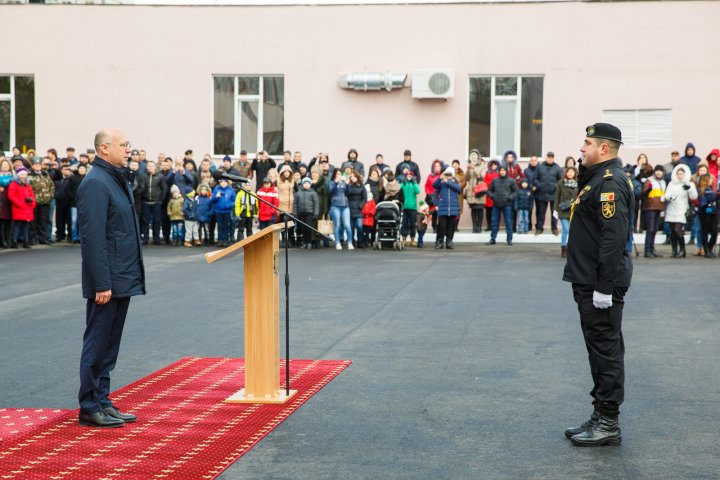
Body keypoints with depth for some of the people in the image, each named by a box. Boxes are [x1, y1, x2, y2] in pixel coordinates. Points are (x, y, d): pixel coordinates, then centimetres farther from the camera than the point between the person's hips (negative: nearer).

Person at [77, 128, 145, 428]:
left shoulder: (119, 180, 15)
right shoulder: (95, 183, -15)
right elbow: (93, 238, -20)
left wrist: (133, 276, 17)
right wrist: (102, 284, -22)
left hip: (123, 279, 9)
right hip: (107, 281, -9)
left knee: (109, 345, 14)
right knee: (97, 344, -1)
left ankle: (102, 402, 22)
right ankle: (90, 408, 8)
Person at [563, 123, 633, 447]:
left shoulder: (610, 182, -17)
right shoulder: (598, 177, 16)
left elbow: (614, 237, -24)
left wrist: (604, 287, -24)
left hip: (601, 284, -11)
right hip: (588, 281, 11)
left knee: (606, 350, -4)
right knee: (601, 348, 14)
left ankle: (608, 423, 3)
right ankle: (601, 418, 23)